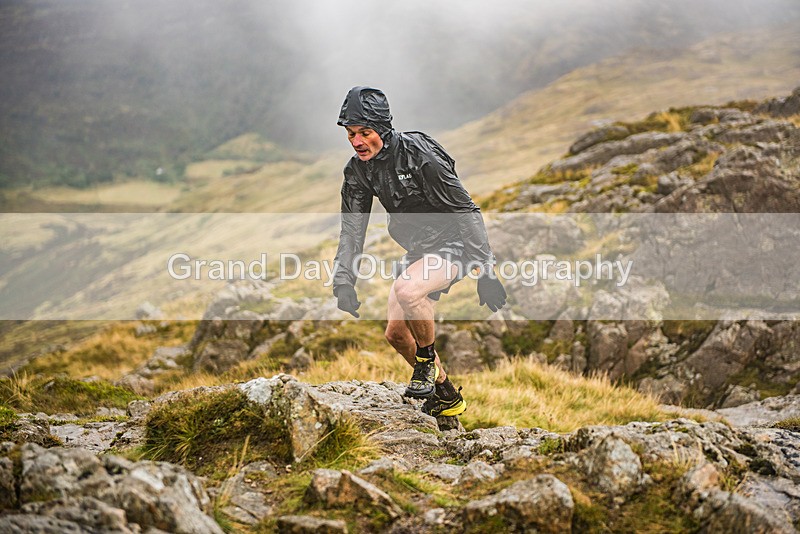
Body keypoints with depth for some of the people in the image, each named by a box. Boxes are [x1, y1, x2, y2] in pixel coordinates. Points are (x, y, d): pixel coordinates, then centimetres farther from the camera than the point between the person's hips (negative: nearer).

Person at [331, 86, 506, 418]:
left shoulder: (419, 154, -25)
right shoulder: (358, 170, -5)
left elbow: (466, 212, -23)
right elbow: (352, 228, -3)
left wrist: (486, 272, -24)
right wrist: (343, 281, -15)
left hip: (452, 245, -8)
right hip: (417, 250, 8)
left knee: (406, 289, -35)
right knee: (396, 333, 5)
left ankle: (427, 360, -8)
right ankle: (447, 398, 25)